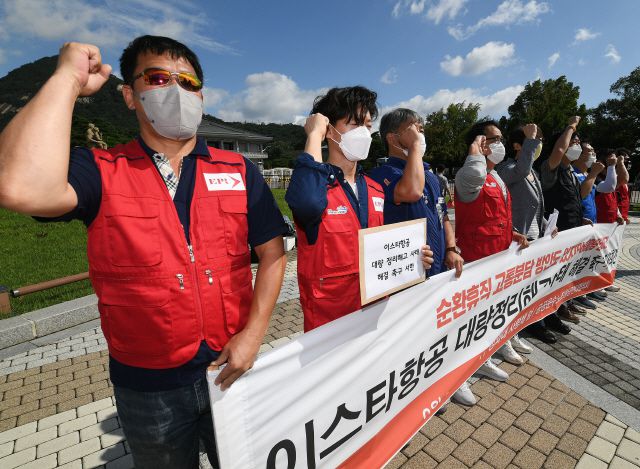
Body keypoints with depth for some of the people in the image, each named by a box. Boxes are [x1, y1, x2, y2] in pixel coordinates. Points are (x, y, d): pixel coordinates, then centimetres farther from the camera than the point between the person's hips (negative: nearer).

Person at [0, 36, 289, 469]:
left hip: (233, 366, 2)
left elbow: (272, 250, -3)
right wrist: (69, 79, -17)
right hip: (147, 384, 0)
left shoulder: (238, 171, -3)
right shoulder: (100, 172, -8)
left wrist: (254, 332, -12)